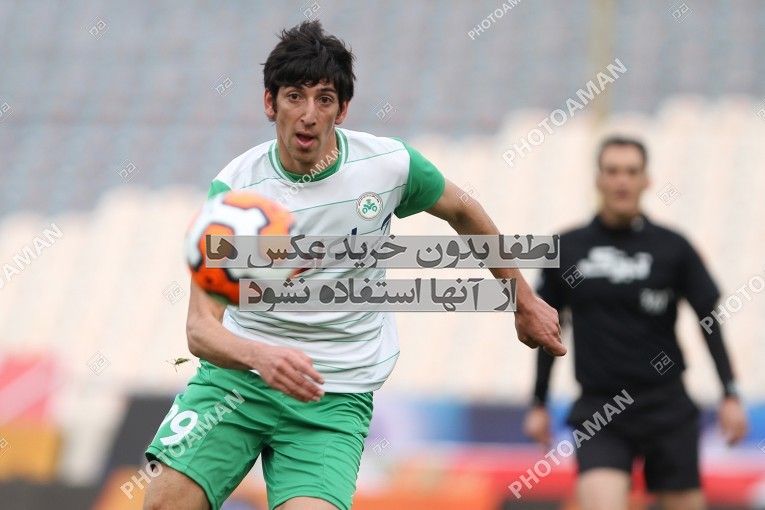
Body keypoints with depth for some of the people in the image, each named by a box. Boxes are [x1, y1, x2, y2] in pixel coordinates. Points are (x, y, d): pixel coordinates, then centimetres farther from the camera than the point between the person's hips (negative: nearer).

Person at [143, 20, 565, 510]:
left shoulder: (388, 164, -7)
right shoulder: (234, 189, -12)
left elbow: (463, 212, 16)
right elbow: (201, 328, -17)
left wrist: (526, 303, 24)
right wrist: (261, 356, -39)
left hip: (335, 396, 0)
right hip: (237, 373, 0)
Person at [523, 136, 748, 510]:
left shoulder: (672, 248, 0)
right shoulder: (567, 249, 4)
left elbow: (709, 321, 3)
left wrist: (730, 394, -4)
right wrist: (539, 404, 13)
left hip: (667, 408, 0)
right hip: (598, 411, 0)